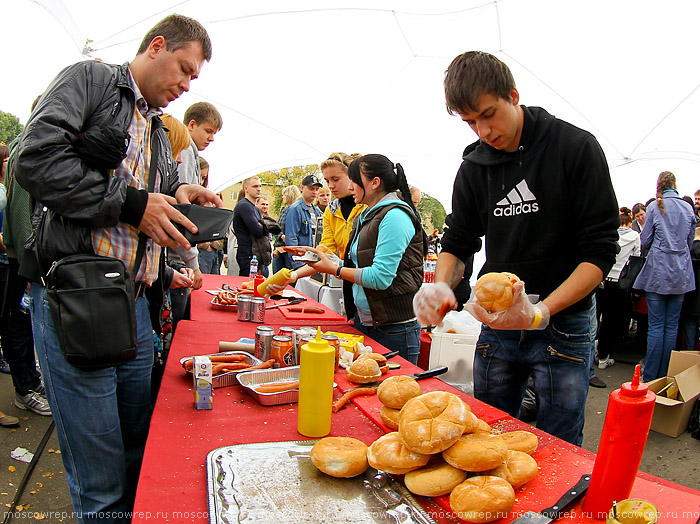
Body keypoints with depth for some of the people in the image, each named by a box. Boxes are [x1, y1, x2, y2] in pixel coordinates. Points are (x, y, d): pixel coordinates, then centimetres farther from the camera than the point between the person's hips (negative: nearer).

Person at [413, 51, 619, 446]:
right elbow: (458, 244, 9)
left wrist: (541, 312, -25)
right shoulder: (474, 167, 5)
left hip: (562, 326, -3)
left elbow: (600, 251, -12)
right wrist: (441, 286, -14)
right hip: (497, 325, 4)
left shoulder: (577, 147, -8)